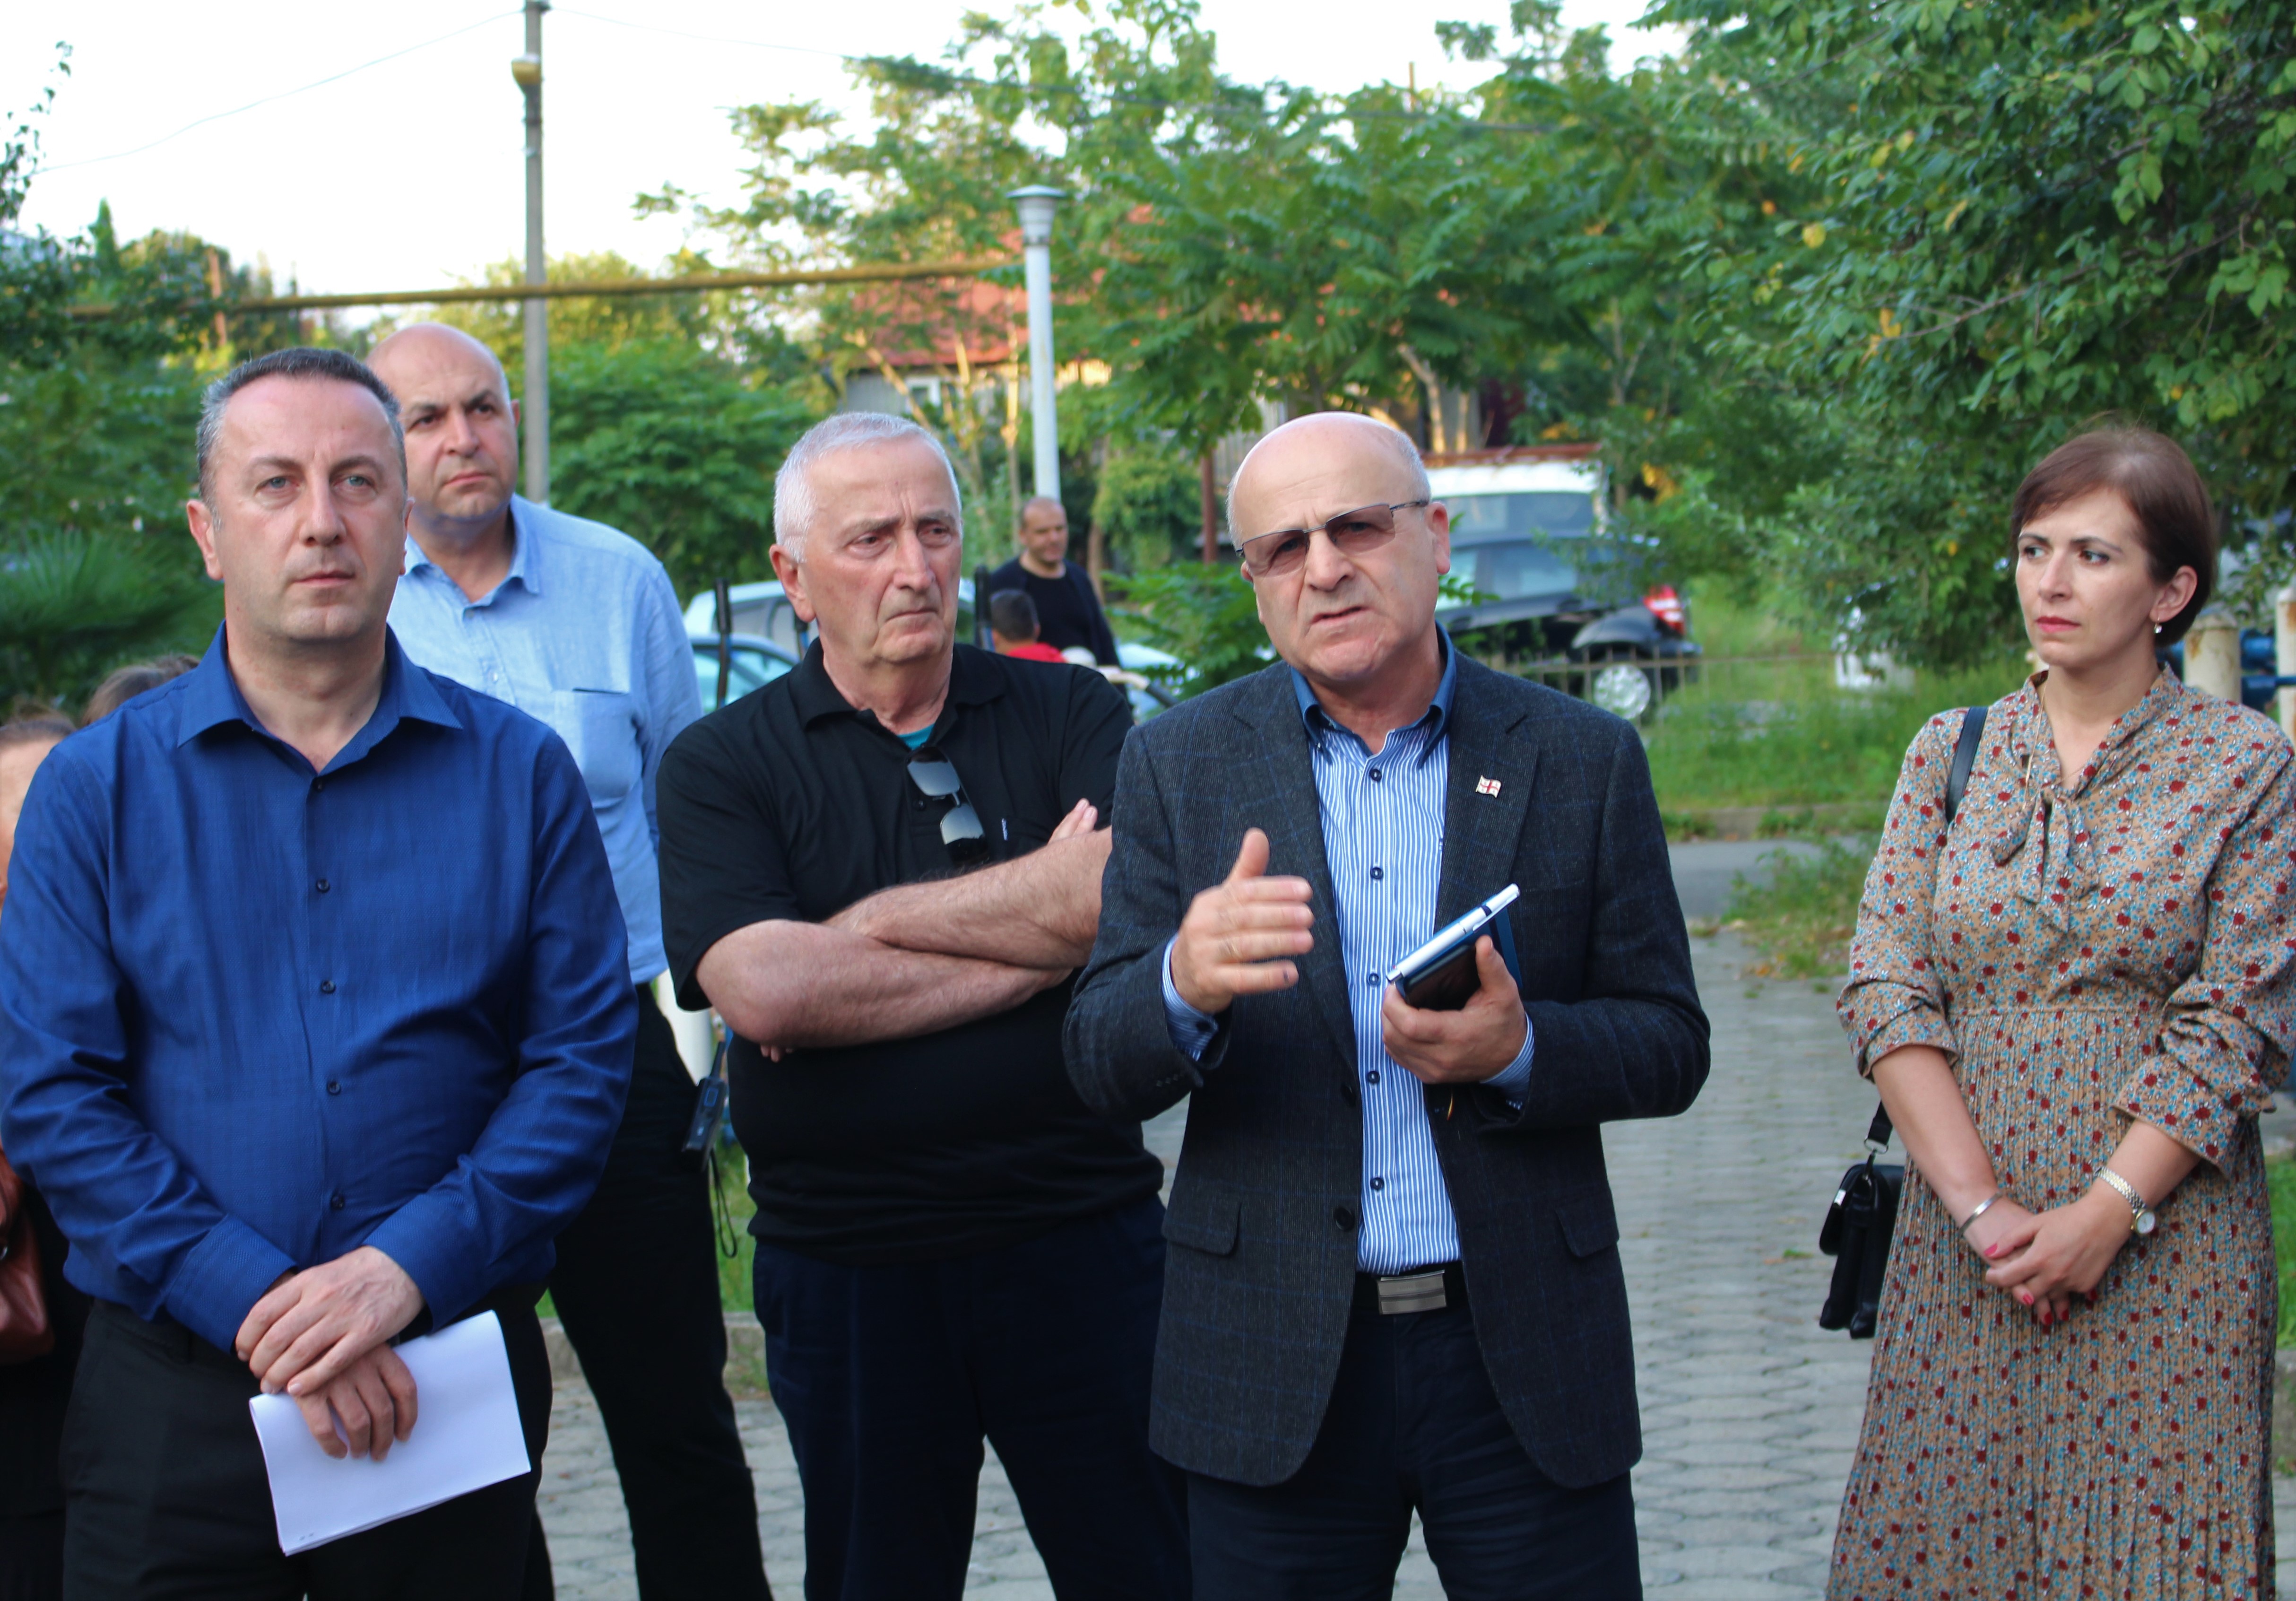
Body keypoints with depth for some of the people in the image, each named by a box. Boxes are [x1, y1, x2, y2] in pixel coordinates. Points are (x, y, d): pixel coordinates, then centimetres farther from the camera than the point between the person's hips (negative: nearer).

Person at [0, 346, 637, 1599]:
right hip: (178, 1391, -1)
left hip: (453, 1380, 1)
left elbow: (583, 1057, -1)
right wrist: (258, 1303, -15)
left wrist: (413, 1265, -15)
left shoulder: (517, 774, 3)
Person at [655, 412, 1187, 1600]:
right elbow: (762, 989, -16)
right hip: (845, 1269, 0)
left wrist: (869, 925, -11)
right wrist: (1042, 933, -12)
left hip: (1082, 1241, 0)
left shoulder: (1071, 715, 4)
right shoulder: (719, 767, 1)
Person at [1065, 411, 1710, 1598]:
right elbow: (1100, 1065, -3)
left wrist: (1519, 1051, -18)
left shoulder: (1583, 760, 2)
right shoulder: (1178, 766, 2)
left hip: (1523, 1358, 0)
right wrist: (1187, 984, -26)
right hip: (1273, 1365, 0)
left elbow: (1670, 1045, 3)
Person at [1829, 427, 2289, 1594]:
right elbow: (1885, 989, 1)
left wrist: (2103, 1215, -14)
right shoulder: (1949, 755, 7)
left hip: (2166, 1244, -2)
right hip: (1965, 1228, 3)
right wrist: (1980, 1203, -10)